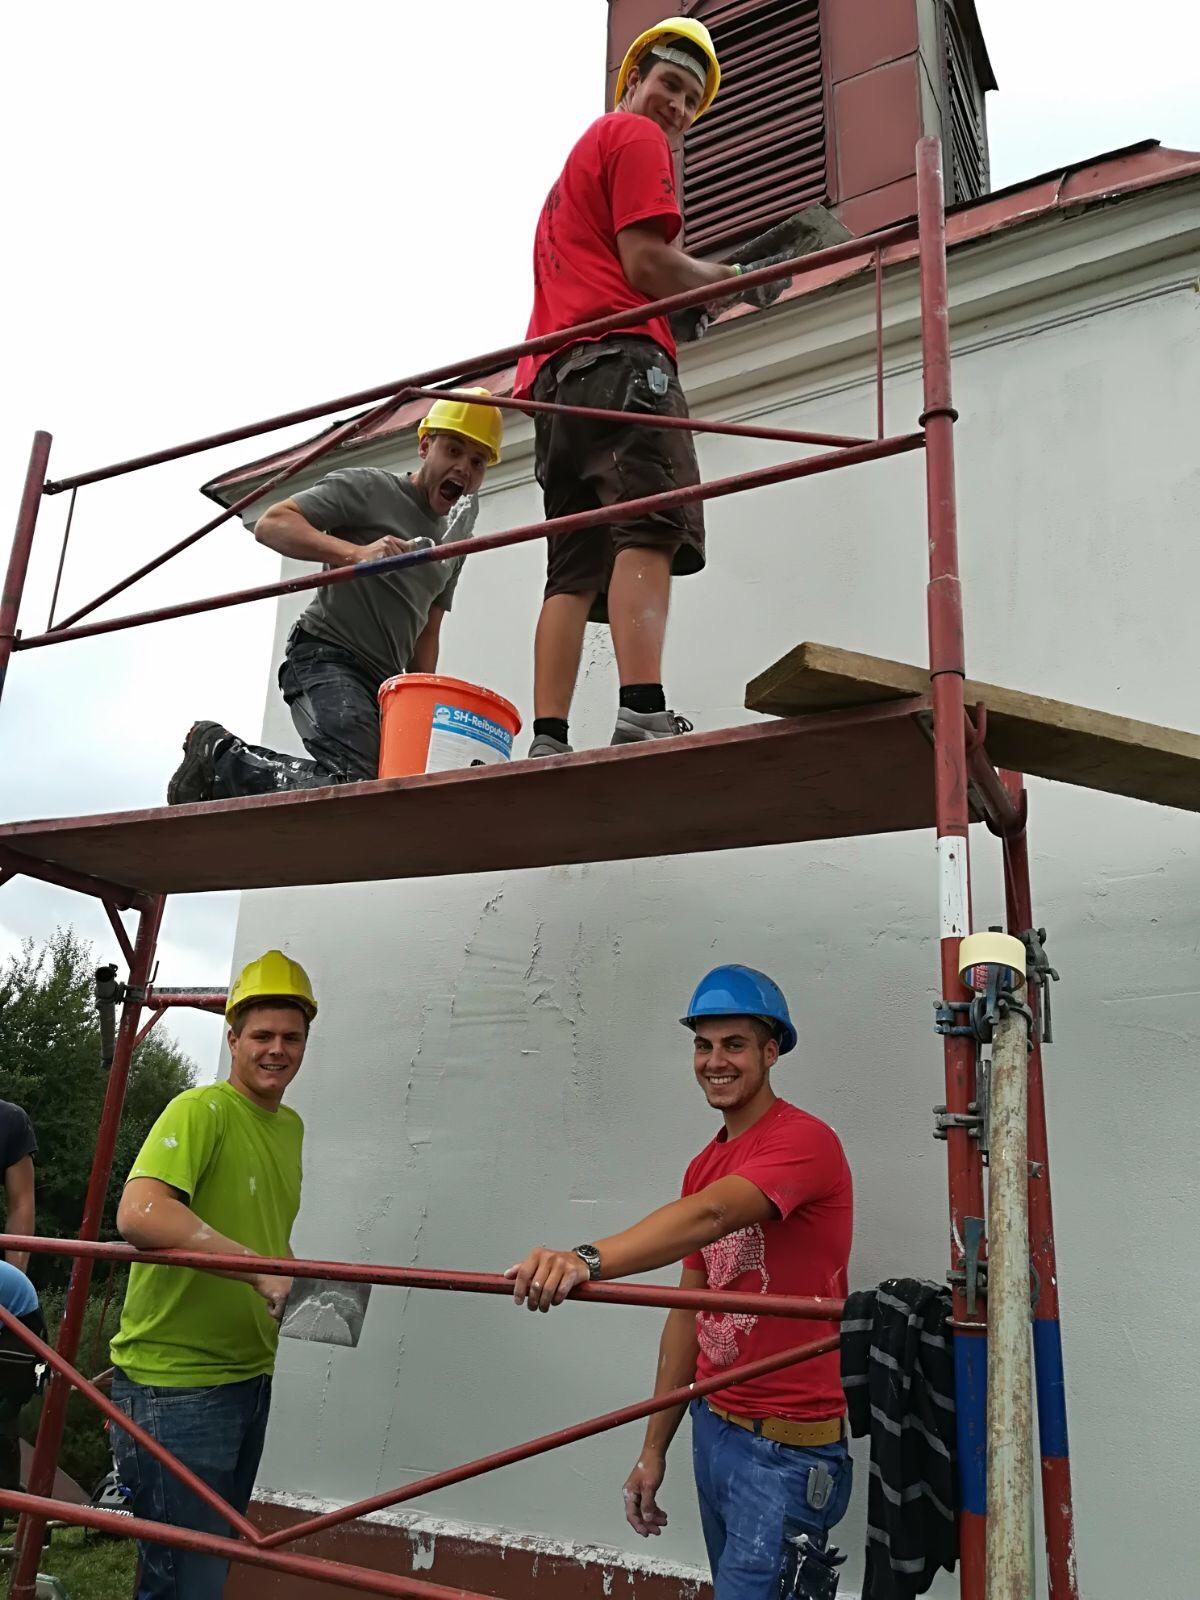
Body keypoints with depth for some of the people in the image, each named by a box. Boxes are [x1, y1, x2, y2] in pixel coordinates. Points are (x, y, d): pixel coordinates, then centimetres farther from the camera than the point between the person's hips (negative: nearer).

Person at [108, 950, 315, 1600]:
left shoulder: (291, 1125, 9)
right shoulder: (201, 1110, -18)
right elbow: (138, 1213, -34)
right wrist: (262, 1270, -39)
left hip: (249, 1372, 9)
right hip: (176, 1382, -8)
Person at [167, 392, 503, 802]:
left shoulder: (452, 544, 22)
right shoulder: (368, 487, 1)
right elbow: (270, 524, -9)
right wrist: (356, 553, -23)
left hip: (383, 679, 8)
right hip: (327, 657, -8)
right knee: (358, 782, -28)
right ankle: (217, 755, -9)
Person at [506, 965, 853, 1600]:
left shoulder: (805, 1140, -16)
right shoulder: (704, 1166, 9)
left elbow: (710, 1216, -34)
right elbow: (689, 1313, 12)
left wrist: (588, 1259, -48)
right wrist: (654, 1447, 11)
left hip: (785, 1447, -7)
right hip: (712, 1426, 8)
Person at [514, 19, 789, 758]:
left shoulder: (578, 156, 37)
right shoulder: (635, 137, 9)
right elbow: (645, 264, -5)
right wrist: (738, 280, 7)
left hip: (556, 373, 8)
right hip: (620, 360, -8)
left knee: (576, 570, -3)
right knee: (648, 532, -22)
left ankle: (548, 743, -13)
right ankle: (643, 713, -38)